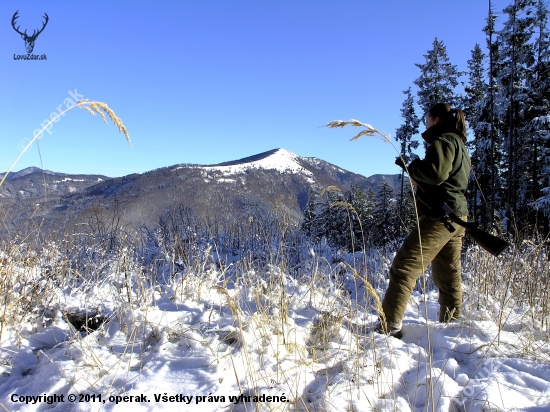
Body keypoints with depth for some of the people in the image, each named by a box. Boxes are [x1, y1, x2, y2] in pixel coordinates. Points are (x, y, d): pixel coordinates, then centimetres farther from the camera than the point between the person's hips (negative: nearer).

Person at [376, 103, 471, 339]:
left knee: (403, 268, -12)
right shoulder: (460, 144, 23)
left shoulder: (444, 141, -7)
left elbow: (435, 173, -23)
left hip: (440, 215, -10)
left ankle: (389, 326, -14)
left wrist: (411, 167, -6)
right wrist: (418, 179, 8)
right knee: (448, 275, 18)